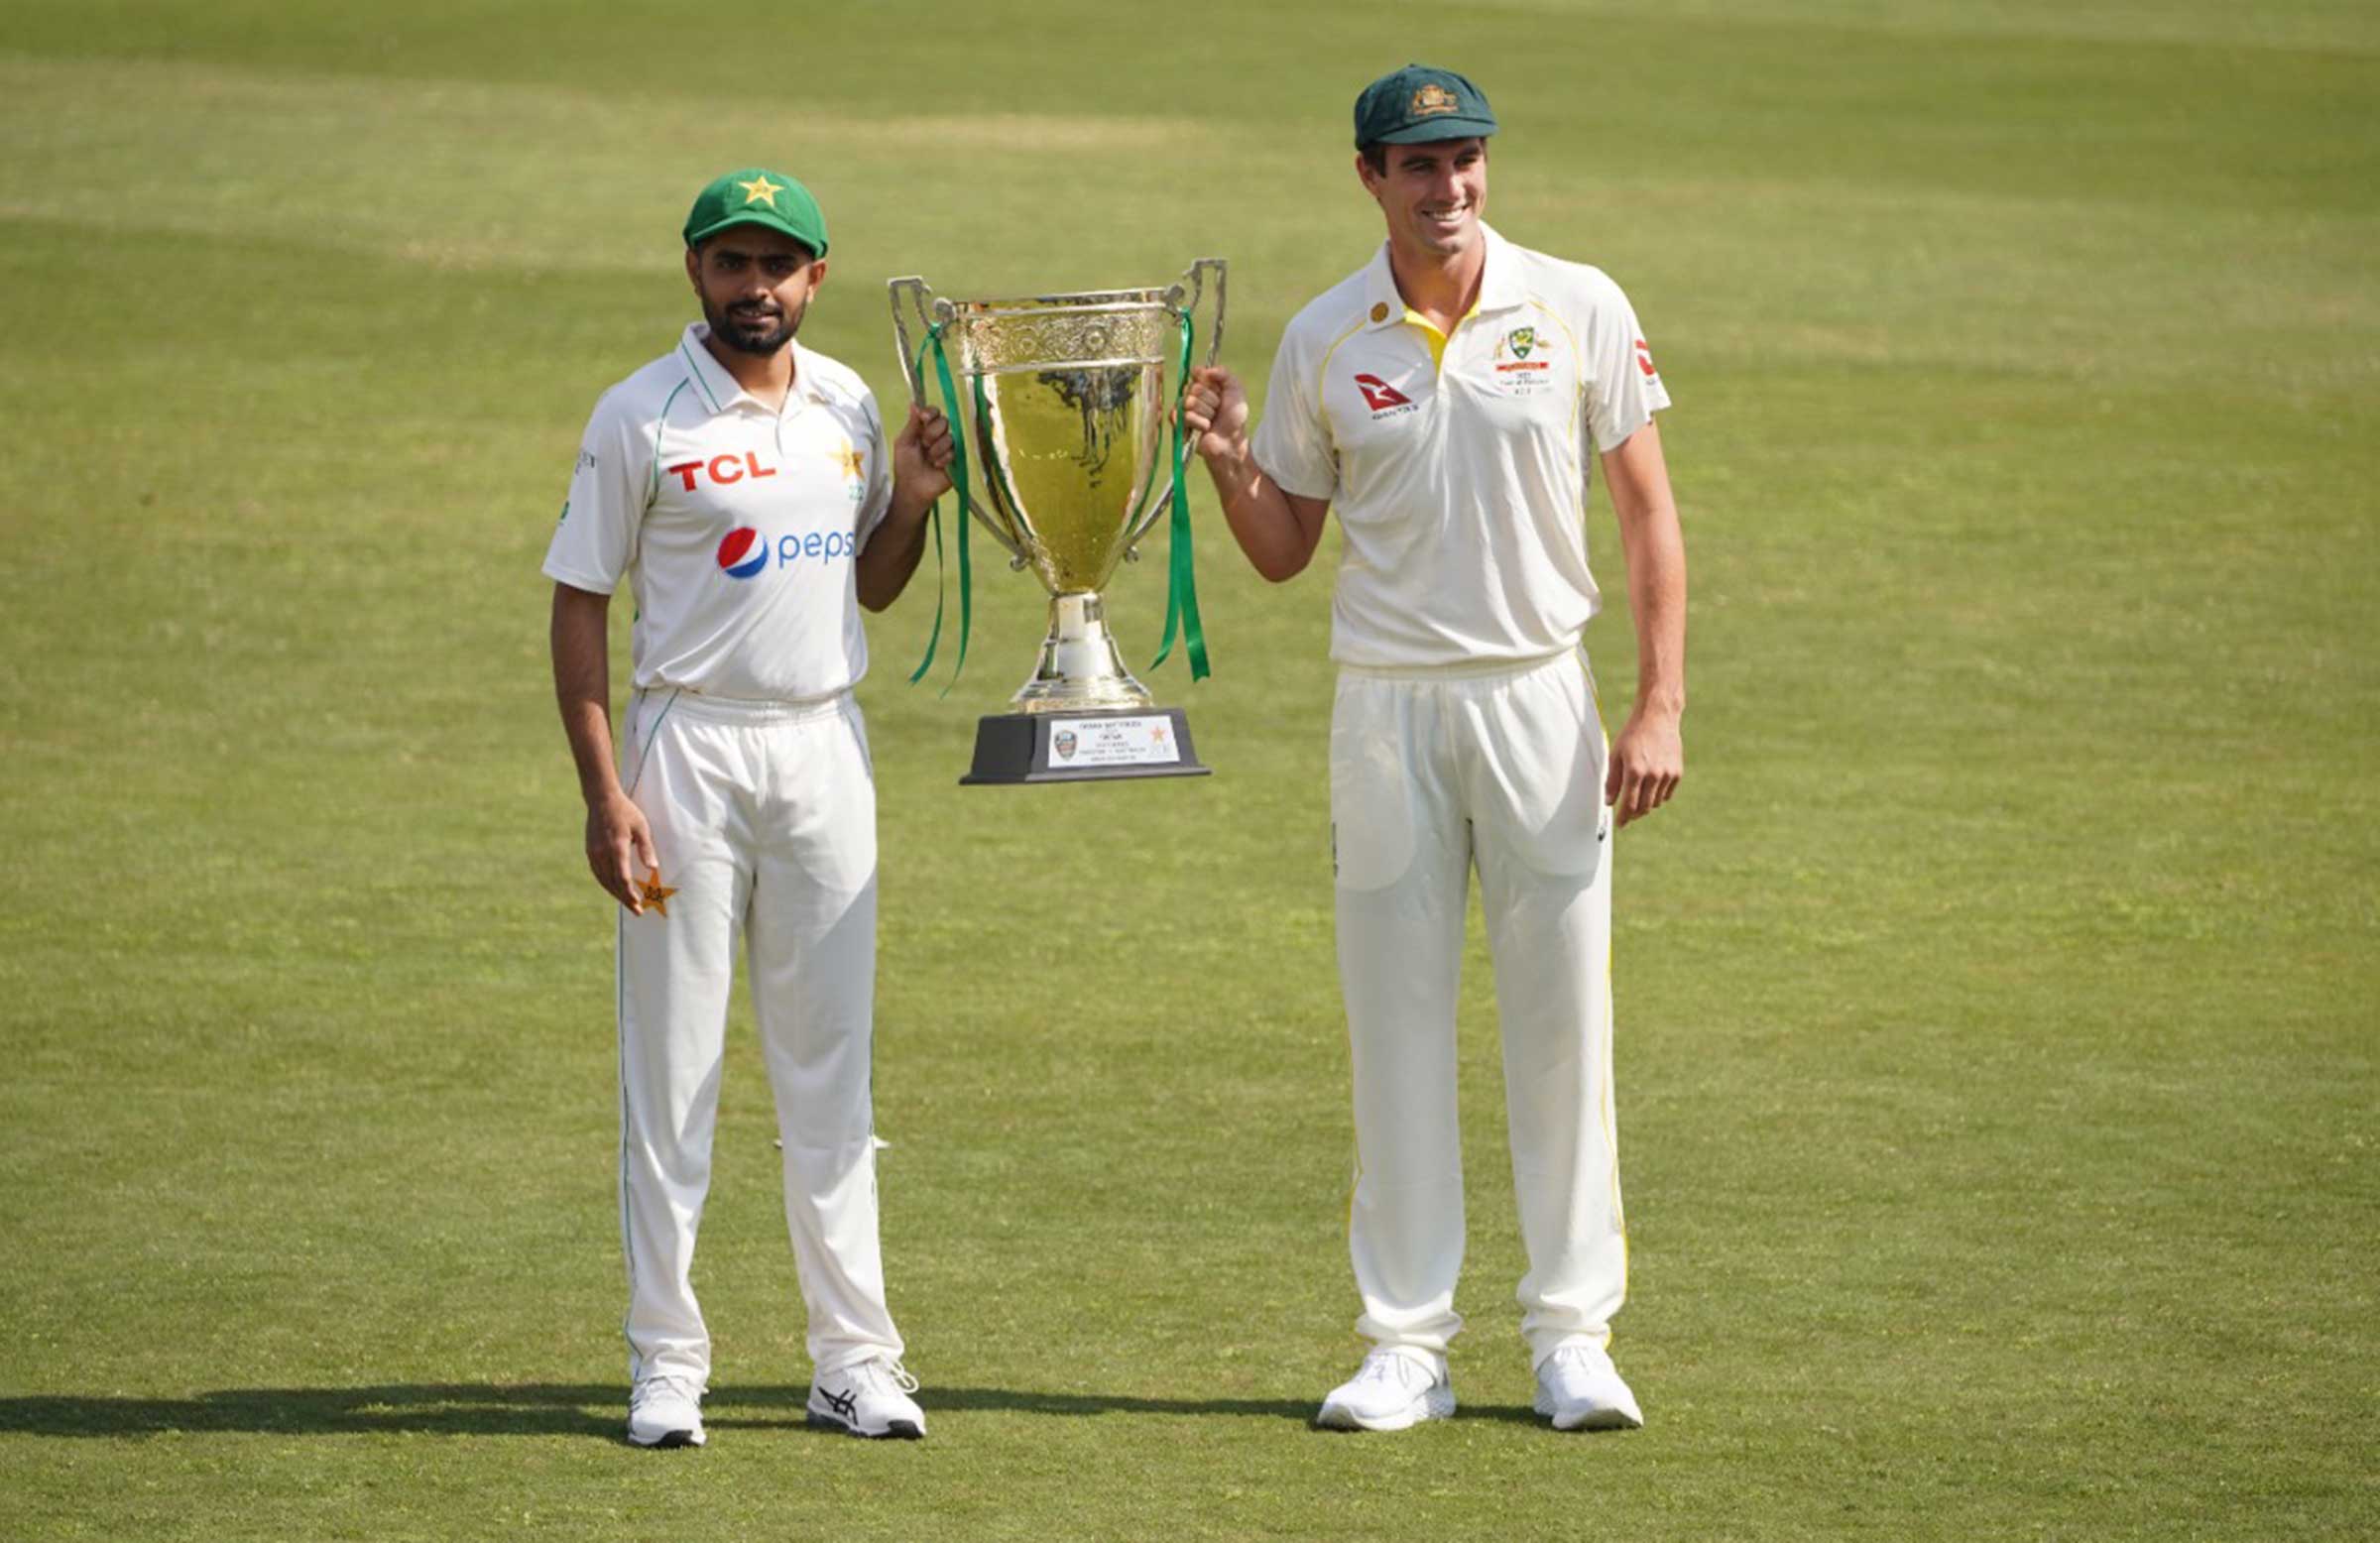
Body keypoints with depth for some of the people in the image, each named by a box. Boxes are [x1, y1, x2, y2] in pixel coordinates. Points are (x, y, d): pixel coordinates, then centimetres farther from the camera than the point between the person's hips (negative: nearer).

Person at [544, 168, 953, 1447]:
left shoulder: (848, 407, 9)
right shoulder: (642, 417, -5)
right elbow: (579, 606, -6)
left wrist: (913, 503, -1)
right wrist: (605, 795, -13)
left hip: (826, 745, 4)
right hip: (689, 749, -4)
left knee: (831, 1062, 6)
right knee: (671, 1065, -1)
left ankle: (854, 1361, 10)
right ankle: (666, 1365, 4)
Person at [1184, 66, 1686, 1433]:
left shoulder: (1578, 308, 0)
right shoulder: (1325, 341, 4)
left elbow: (1648, 511, 1)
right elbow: (1284, 551, 10)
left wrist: (1660, 706, -7)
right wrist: (1230, 462, -11)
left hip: (1541, 697, -1)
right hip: (1387, 712, 1)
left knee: (1565, 1019, 0)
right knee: (1398, 1025, 2)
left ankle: (1574, 1334, 7)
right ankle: (1408, 1346, 7)